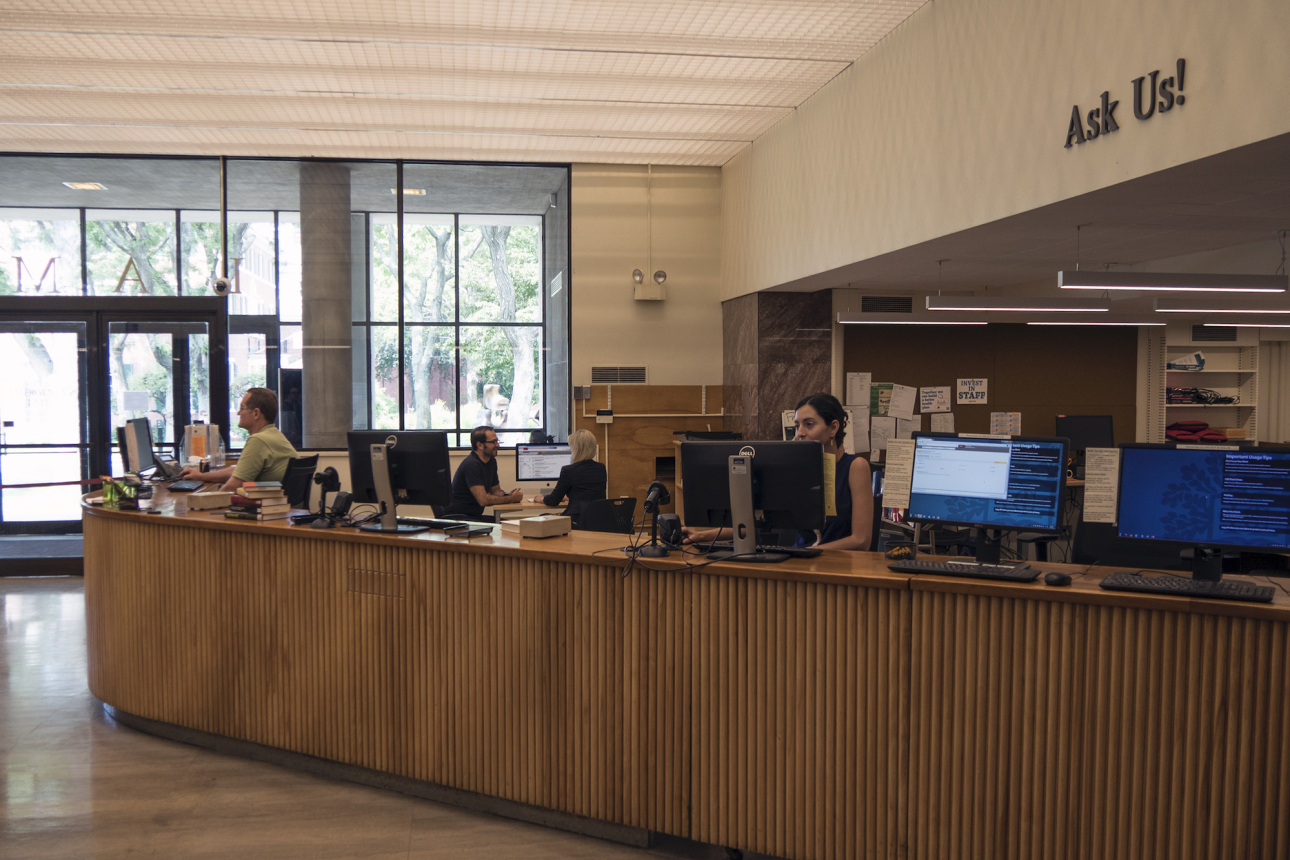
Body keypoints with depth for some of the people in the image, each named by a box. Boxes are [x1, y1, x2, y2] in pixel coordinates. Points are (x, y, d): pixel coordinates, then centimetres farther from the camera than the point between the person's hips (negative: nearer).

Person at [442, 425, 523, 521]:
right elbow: (483, 500, -23)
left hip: (475, 516, 9)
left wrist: (507, 495, -3)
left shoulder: (491, 461, 11)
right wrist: (511, 498, -14)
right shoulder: (471, 465, -19)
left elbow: (495, 490, 20)